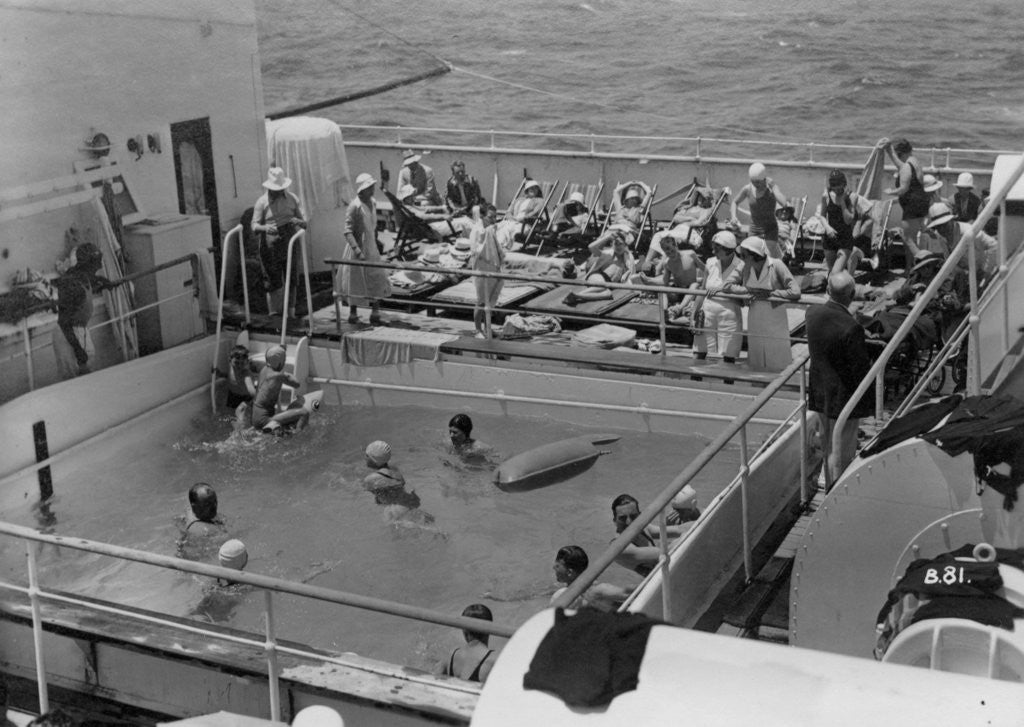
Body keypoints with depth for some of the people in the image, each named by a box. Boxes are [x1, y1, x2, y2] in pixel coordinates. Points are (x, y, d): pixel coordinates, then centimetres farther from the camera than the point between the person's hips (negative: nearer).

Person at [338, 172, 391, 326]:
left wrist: (376, 243, 17)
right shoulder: (354, 206, -18)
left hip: (372, 249, 7)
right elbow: (348, 232, -21)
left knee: (377, 281, 7)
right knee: (356, 284, 4)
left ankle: (375, 315, 14)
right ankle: (353, 314, 18)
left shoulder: (373, 203, 6)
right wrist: (357, 250, -28)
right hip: (358, 248, -7)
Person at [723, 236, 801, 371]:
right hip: (755, 320, 5)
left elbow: (795, 292, -16)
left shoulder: (776, 265, -15)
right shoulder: (745, 267, -2)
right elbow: (727, 285, 0)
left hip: (775, 320, -4)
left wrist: (770, 294, -16)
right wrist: (749, 290, -12)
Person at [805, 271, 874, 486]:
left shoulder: (812, 313, -7)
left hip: (819, 393, 7)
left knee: (828, 447, 22)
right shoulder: (851, 328, -28)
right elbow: (860, 369, -21)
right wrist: (867, 401, -6)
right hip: (844, 396, -7)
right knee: (841, 452, 6)